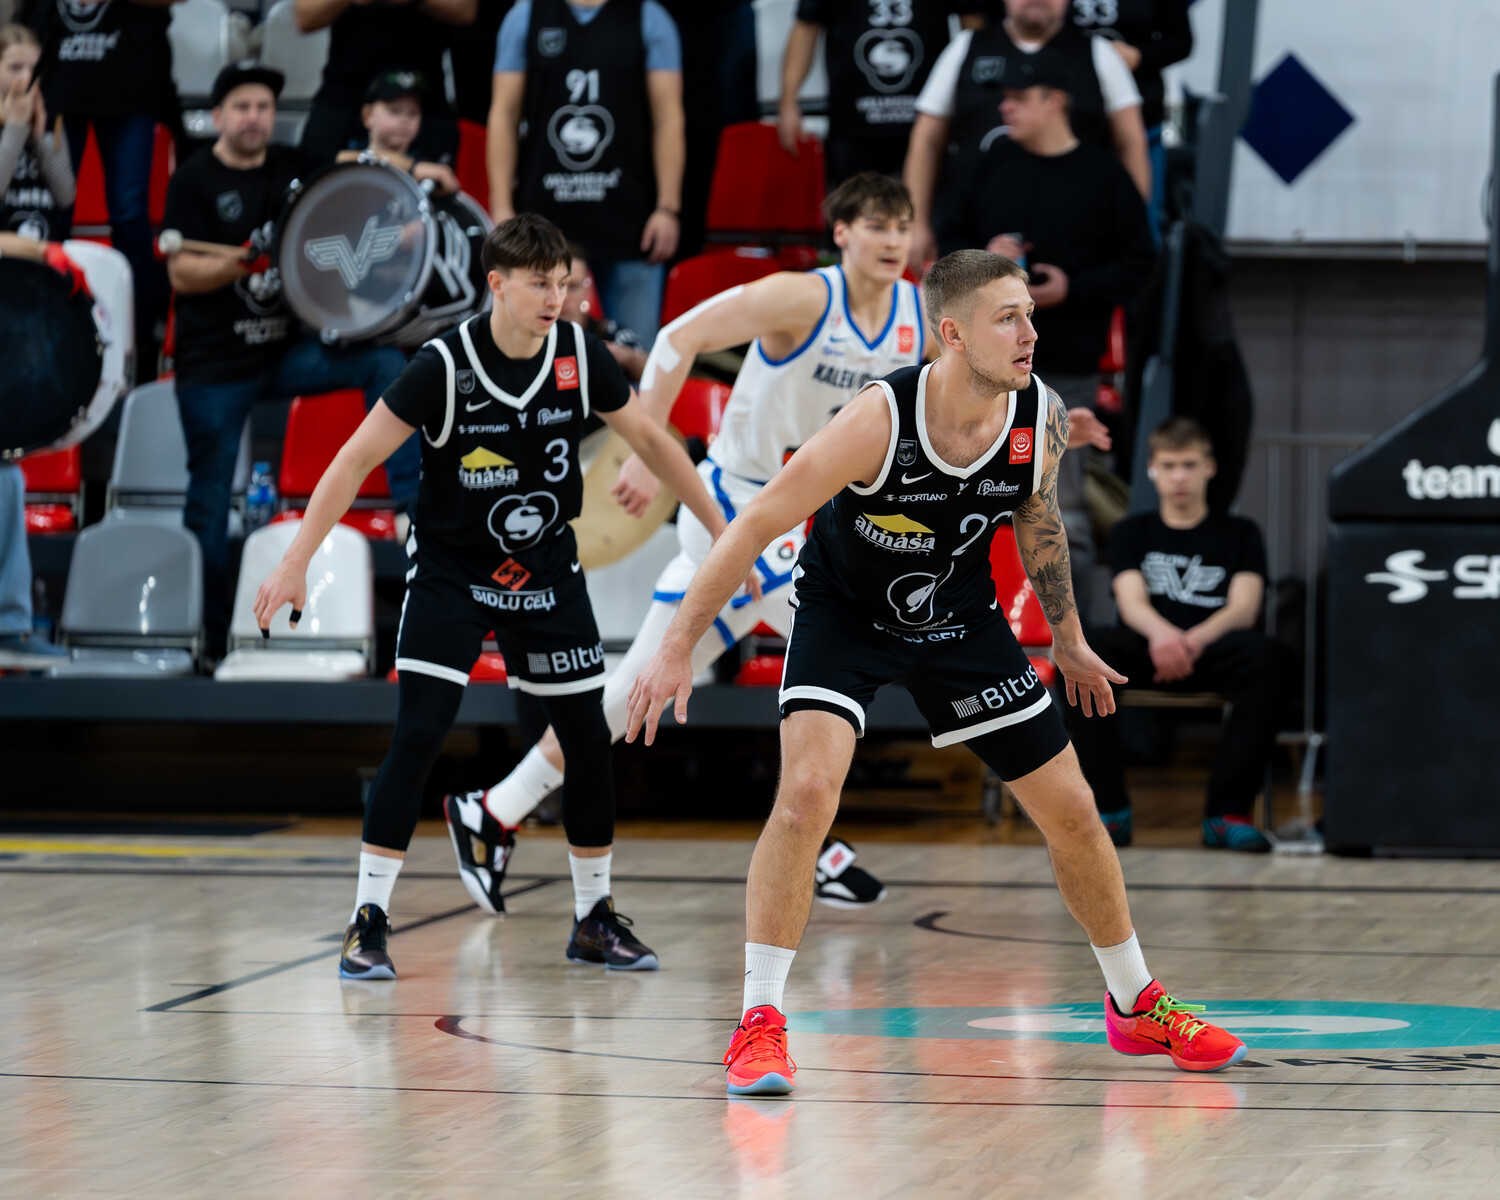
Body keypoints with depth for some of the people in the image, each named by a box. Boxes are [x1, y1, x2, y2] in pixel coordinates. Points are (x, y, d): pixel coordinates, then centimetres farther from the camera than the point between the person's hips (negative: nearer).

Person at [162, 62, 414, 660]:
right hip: (216, 363, -4)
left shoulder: (293, 168, 7)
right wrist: (246, 260, -27)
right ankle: (208, 637, 11)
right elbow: (181, 273, -12)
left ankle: (410, 499, -12)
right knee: (210, 496, 1)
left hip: (288, 350, 4)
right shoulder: (195, 179, -5)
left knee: (382, 361, -16)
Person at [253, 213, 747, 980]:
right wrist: (296, 563, -22)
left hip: (546, 572, 4)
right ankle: (368, 922, -9)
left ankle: (593, 917, 20)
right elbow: (357, 459, -17)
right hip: (450, 571, -4)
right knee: (417, 738, -15)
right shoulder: (445, 364, -20)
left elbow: (650, 440, 5)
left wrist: (723, 533, 6)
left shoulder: (580, 355, -9)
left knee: (589, 741, 4)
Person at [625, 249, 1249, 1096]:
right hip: (845, 611, -4)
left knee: (1071, 810, 6)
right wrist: (679, 647, -23)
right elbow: (758, 524, -25)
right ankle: (760, 1025, -18)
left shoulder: (1042, 418, -17)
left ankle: (1138, 1006, 27)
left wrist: (1068, 638, 15)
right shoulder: (880, 420, -32)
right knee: (808, 791, -26)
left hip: (960, 616, 5)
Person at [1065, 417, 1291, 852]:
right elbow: (1131, 601, 2)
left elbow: (1244, 609, 2)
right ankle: (1108, 811, -35)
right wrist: (1162, 633, -25)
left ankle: (1227, 812, -37)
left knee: (1268, 657, -36)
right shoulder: (1132, 533, 21)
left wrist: (1195, 639, -23)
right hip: (1146, 650, 1)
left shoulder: (1239, 534, 19)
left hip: (1213, 651, -1)